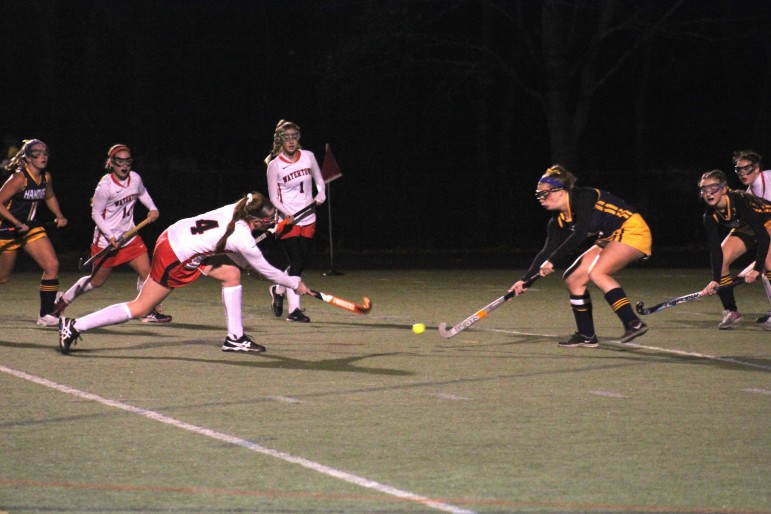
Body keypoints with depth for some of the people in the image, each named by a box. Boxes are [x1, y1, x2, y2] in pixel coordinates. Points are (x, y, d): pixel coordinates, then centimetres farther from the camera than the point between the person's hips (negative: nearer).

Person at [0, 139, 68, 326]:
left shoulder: (46, 177, 0)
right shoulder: (19, 178, -22)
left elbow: (49, 197, 22)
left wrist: (59, 216, 7)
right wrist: (18, 224, -24)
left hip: (32, 227, 6)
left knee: (52, 265, -9)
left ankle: (45, 314, -2)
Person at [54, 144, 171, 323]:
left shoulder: (135, 178, -3)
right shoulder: (105, 186, -21)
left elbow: (142, 193, 20)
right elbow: (96, 214, -14)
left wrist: (152, 209, 3)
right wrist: (110, 236, -22)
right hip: (106, 240, -5)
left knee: (146, 271, -5)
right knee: (96, 281, 6)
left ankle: (149, 312, 9)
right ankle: (63, 300, 26)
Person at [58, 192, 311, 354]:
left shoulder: (235, 209, -3)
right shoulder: (243, 240, -22)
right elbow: (266, 270, -7)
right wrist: (295, 284, 6)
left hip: (175, 234, 9)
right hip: (175, 257, -9)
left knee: (232, 273, 7)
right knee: (140, 309, 0)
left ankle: (235, 338, 14)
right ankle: (75, 326, 4)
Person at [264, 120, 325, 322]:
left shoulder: (308, 156, 3)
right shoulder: (275, 165, -8)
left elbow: (319, 180, 14)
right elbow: (273, 197, -7)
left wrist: (321, 194, -7)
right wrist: (287, 213, -23)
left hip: (307, 218, 5)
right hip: (286, 220, -5)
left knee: (301, 263, 9)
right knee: (296, 262, -12)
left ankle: (278, 290, 36)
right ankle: (293, 309, -7)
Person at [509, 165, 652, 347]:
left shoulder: (584, 197, -21)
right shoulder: (558, 221, 3)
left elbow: (580, 235, -31)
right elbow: (548, 252, 3)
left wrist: (553, 261, -31)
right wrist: (525, 280, -6)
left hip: (633, 231, -9)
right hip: (609, 241, 9)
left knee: (597, 272, -28)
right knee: (573, 278, 1)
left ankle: (634, 323, -29)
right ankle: (586, 336, 8)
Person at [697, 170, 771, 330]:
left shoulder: (740, 201, -37)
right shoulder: (710, 217, -18)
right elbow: (715, 250, -17)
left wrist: (757, 269, -45)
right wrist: (715, 280, -29)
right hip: (746, 229, 7)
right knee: (720, 260, -8)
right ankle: (731, 311, 4)